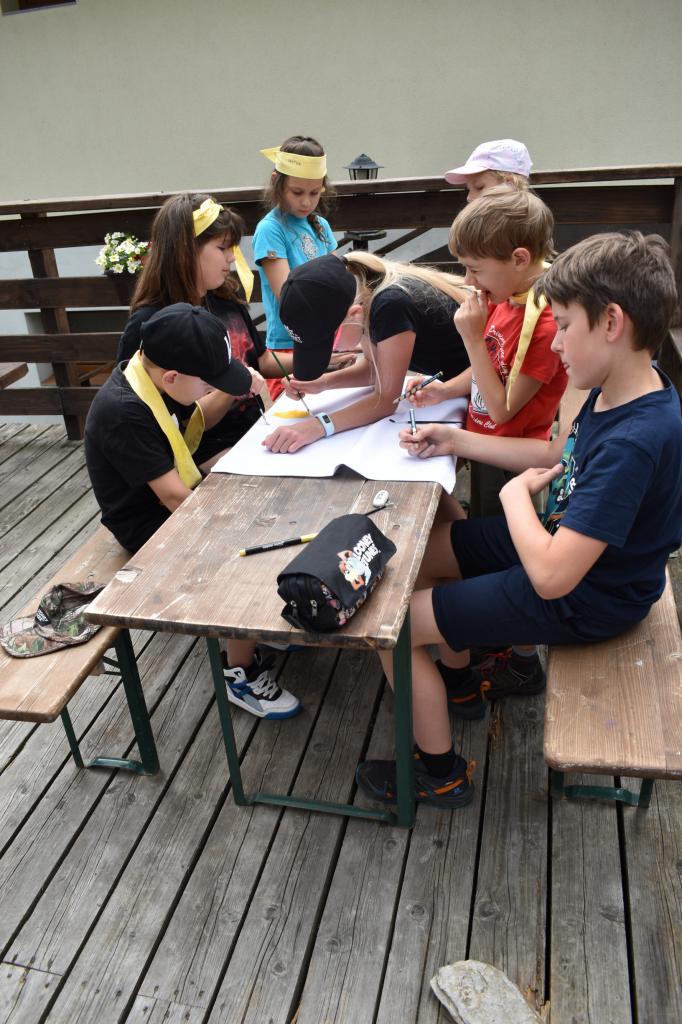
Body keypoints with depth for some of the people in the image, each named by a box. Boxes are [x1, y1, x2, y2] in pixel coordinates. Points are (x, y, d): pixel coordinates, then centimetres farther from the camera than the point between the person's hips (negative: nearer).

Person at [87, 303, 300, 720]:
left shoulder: (145, 372, -5)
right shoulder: (123, 413, -31)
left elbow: (192, 423, 13)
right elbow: (177, 498, -29)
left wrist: (230, 391, -5)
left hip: (176, 500, 9)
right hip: (154, 528, -9)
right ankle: (241, 674, -2)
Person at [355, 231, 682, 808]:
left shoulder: (634, 442, -36)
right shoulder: (617, 392, -6)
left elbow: (550, 576, -37)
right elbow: (558, 454, 11)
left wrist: (517, 493, -18)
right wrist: (454, 440, 4)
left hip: (582, 601, -9)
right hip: (566, 542, 9)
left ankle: (440, 775, 15)